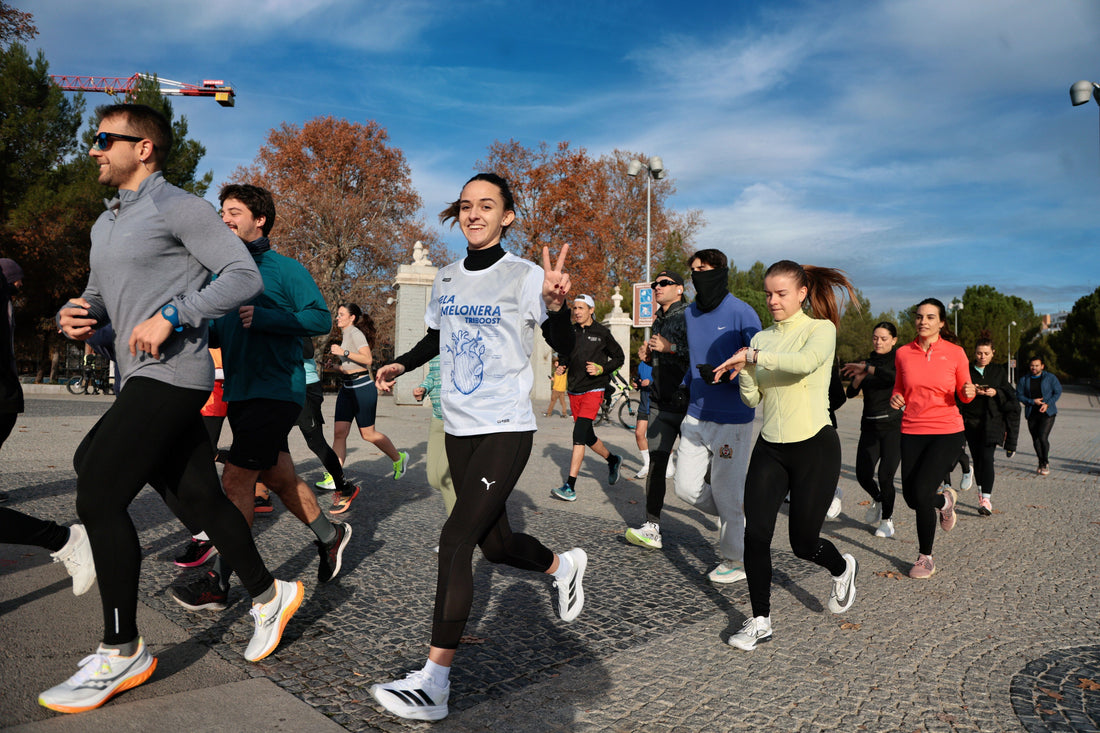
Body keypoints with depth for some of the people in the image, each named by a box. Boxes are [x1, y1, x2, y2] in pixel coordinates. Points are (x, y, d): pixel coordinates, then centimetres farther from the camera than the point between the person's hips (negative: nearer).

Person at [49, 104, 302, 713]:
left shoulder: (177, 207, -5)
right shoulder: (105, 224, 23)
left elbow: (244, 276, -13)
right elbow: (99, 296, 28)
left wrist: (170, 315, -19)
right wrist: (74, 315, 5)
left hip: (172, 375, -9)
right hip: (143, 382, 9)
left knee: (98, 495, -12)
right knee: (196, 498, 10)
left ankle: (122, 652, -1)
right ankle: (268, 596, 25)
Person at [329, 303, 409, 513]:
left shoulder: (355, 333, -10)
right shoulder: (346, 336, 18)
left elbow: (368, 359, -21)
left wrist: (344, 352, -22)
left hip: (362, 387, -9)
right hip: (347, 388, 9)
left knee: (368, 434, 2)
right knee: (339, 432, -5)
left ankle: (398, 458, 26)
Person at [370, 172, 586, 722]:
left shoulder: (525, 277, -9)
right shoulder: (446, 279, 9)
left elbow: (564, 348, -13)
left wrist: (555, 303, -33)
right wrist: (400, 365, 4)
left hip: (506, 430, -6)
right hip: (459, 429, 7)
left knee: (455, 540, -14)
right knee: (495, 544, 15)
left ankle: (434, 682, -6)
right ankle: (564, 565, 46)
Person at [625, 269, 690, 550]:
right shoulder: (658, 321, 19)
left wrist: (670, 347, -21)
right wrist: (646, 356, 11)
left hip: (687, 402, -7)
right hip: (660, 403, 7)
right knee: (655, 463, 0)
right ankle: (652, 527, 2)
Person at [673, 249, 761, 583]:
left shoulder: (742, 313, -11)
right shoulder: (690, 313, 9)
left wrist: (723, 375, -26)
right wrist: (684, 387, 11)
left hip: (732, 419, -6)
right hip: (696, 416, 6)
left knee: (725, 492, 2)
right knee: (687, 487, 6)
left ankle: (735, 559, 23)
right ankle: (737, 516, 32)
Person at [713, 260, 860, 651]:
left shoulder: (821, 329, -6)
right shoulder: (762, 338, 9)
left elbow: (806, 361, -31)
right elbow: (752, 399, 6)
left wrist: (753, 356, -29)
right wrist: (745, 369, -12)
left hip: (814, 446, -4)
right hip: (770, 446, 4)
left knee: (803, 541, 3)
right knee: (755, 533, -6)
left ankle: (843, 568, 39)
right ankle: (760, 621, 10)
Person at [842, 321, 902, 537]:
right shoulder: (867, 361, 13)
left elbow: (897, 376, -25)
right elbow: (850, 393, 8)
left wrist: (867, 369, -24)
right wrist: (858, 378, -11)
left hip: (893, 425, -4)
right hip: (869, 426, 4)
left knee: (885, 475, -14)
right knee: (863, 475, -7)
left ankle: (887, 519, 10)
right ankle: (878, 500, 28)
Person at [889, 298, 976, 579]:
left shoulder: (955, 353, -2)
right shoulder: (903, 353, 3)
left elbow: (963, 394, 7)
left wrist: (969, 392, -16)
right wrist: (895, 398, -7)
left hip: (947, 432, -3)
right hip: (912, 432, 3)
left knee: (921, 491, -17)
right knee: (911, 497, 3)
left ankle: (926, 558, 9)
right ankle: (944, 500, 40)